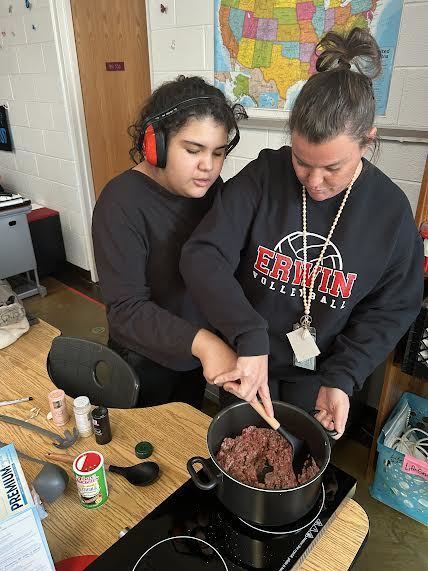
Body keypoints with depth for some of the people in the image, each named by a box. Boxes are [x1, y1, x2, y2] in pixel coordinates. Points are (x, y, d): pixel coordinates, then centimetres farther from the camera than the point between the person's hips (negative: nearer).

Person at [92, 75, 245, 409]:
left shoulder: (209, 186, -7)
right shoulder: (122, 204, -26)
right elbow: (126, 308, -29)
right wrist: (201, 342, -41)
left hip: (199, 352, 6)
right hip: (146, 361, -5)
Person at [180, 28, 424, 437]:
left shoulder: (391, 209, -15)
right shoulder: (263, 177, -19)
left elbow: (392, 308, -8)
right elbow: (202, 256, -26)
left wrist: (342, 378, -18)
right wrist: (250, 338, -37)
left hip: (318, 373, 1)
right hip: (248, 358, 0)